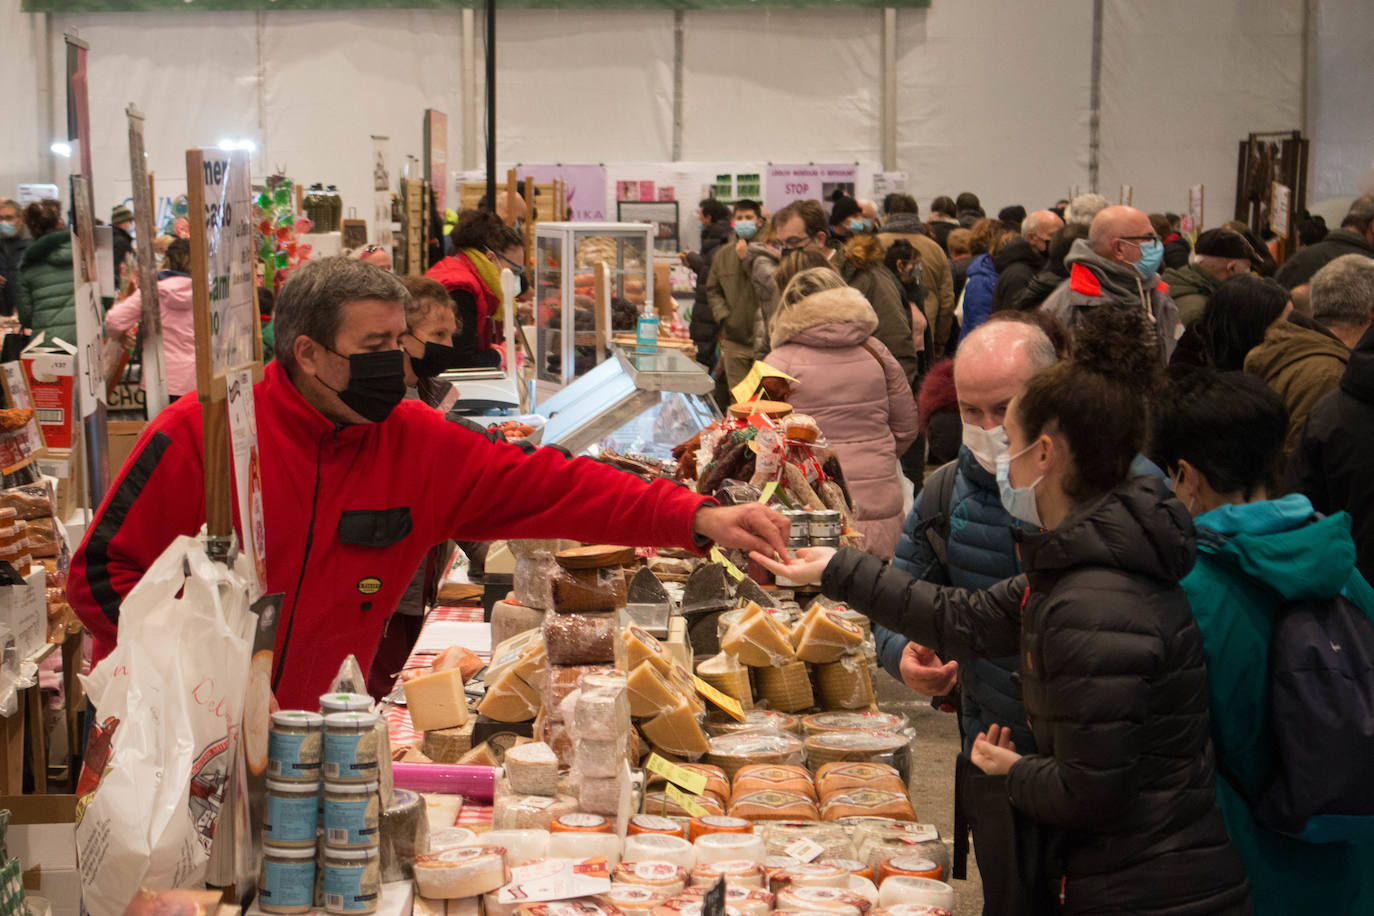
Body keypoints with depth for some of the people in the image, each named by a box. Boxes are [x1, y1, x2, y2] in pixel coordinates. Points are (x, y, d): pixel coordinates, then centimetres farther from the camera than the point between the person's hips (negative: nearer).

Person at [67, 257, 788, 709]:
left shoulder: (417, 444, -2)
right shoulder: (201, 433, -13)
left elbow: (545, 486, -6)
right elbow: (101, 572, -10)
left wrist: (696, 518, -17)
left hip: (314, 734, 4)